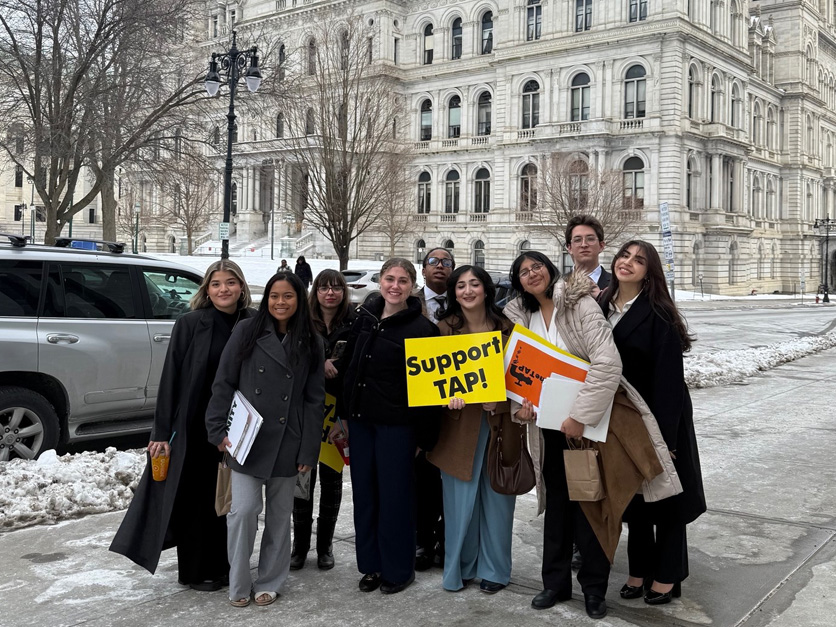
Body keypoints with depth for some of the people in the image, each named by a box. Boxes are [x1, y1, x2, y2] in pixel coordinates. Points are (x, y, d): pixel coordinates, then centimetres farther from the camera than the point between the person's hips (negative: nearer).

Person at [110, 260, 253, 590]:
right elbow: (171, 378, -6)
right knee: (195, 498, 6)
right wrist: (162, 432, -8)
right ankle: (196, 571, 21)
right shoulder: (190, 324, -5)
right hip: (195, 428, -3)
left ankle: (223, 565, 27)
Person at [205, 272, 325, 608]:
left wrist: (309, 450, -2)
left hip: (287, 444, 2)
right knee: (244, 510, -7)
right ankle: (239, 585, 12)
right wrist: (219, 430, -7)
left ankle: (270, 582, 26)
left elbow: (315, 399, 3)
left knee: (280, 514, 10)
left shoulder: (311, 343, 3)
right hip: (246, 439, -2)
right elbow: (223, 384, 0)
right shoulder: (246, 332, -1)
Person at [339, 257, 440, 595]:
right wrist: (343, 412, 12)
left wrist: (423, 436, -12)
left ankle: (397, 569, 19)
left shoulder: (422, 328, -11)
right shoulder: (365, 317, 6)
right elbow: (350, 366, 13)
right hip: (360, 419, 6)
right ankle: (371, 564, 25)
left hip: (396, 424, -5)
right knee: (364, 492, 11)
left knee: (394, 494, 3)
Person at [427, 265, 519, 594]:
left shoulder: (506, 327, 3)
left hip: (500, 422, 1)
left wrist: (499, 400, -12)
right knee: (460, 500, 3)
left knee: (496, 498, 7)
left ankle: (494, 569, 22)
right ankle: (460, 567, 21)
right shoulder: (445, 328, 2)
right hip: (460, 424, 0)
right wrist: (448, 394, -22)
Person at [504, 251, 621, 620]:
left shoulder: (580, 305, -13)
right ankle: (556, 582, 26)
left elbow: (608, 363, -22)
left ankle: (594, 586, 19)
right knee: (556, 502, 14)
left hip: (585, 423, -5)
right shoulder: (520, 316, 4)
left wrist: (581, 416, -24)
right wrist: (518, 403, -9)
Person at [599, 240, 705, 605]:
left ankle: (667, 576, 22)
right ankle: (639, 570, 29)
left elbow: (669, 378, -20)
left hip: (659, 417, -6)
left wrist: (665, 436, -23)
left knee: (664, 494, 8)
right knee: (632, 493, 15)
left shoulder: (658, 315, -17)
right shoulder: (602, 308, 2)